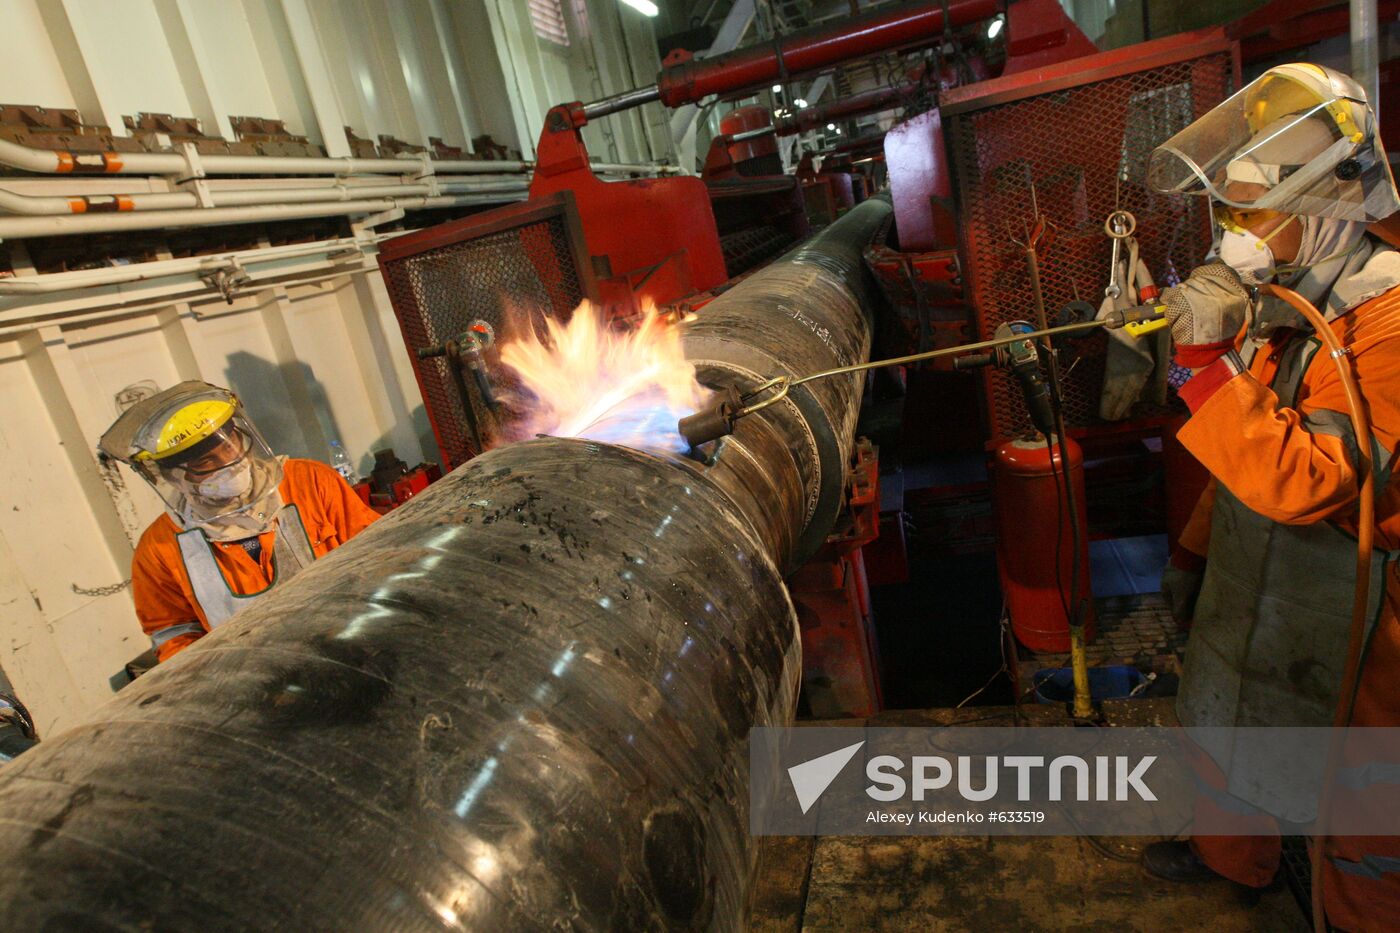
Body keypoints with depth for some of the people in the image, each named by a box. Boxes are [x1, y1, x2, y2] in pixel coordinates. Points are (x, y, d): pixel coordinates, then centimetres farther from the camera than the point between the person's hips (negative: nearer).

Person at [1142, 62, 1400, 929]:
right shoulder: (1276, 307, 2)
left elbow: (1303, 480, -32)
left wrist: (1207, 362, -34)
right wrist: (1196, 550, 16)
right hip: (1251, 590, 9)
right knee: (1225, 723, 26)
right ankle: (1234, 854, 51)